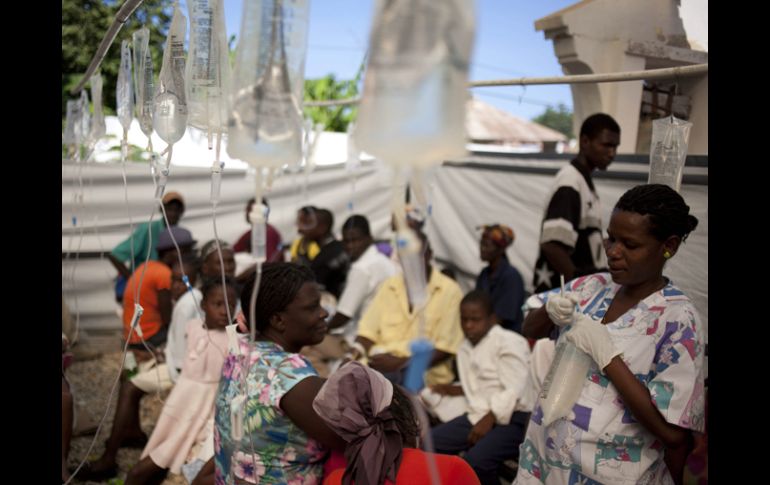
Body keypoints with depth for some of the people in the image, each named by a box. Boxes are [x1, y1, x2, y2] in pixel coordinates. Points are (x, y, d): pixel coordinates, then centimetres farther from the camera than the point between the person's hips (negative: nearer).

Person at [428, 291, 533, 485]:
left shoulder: (509, 342, -7)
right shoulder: (465, 348, 19)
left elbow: (514, 390, -17)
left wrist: (489, 420, -21)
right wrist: (457, 390, 18)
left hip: (512, 418, -8)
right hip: (477, 416, 8)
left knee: (475, 460, -32)